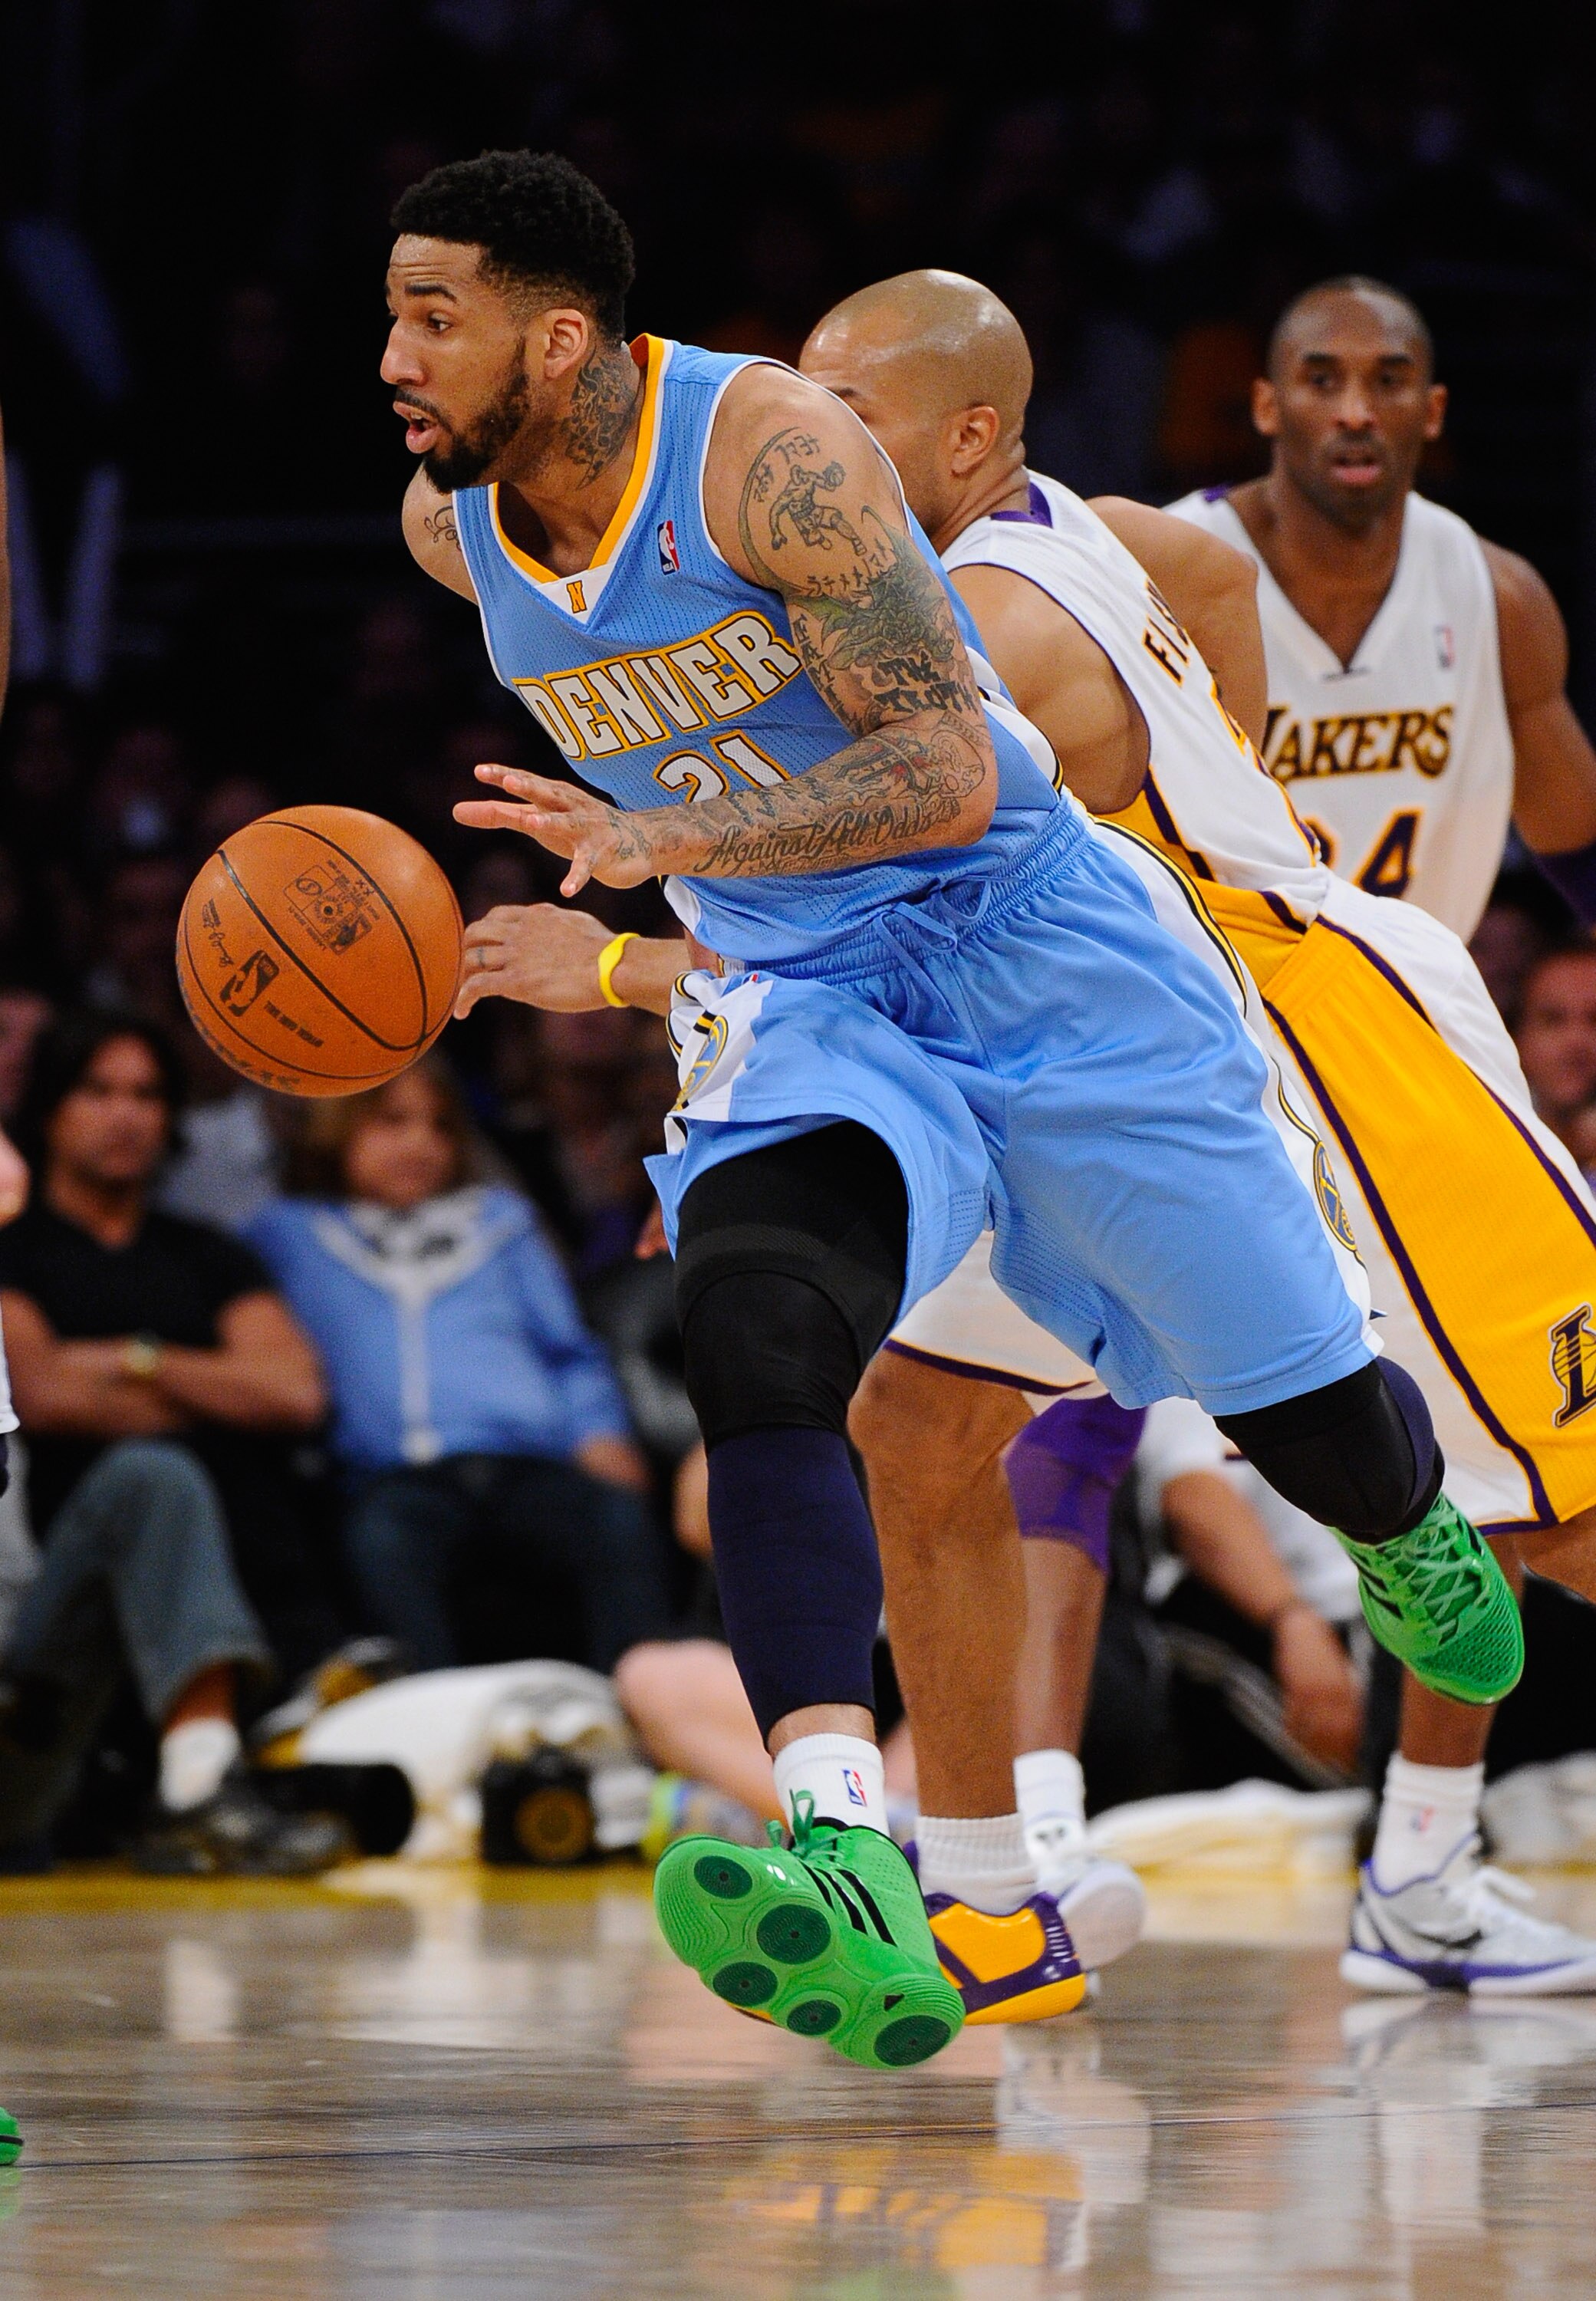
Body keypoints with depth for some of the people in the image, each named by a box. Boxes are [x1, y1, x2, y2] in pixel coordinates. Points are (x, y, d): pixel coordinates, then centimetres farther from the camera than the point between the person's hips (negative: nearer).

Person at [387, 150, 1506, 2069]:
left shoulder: (769, 452, -23)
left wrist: (666, 836, -39)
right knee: (750, 1333, -31)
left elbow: (952, 773, -28)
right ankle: (843, 1862, -47)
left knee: (1298, 1410, 10)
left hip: (1030, 940, -3)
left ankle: (1416, 1541, 52)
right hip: (796, 1004, 3)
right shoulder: (450, 519, -3)